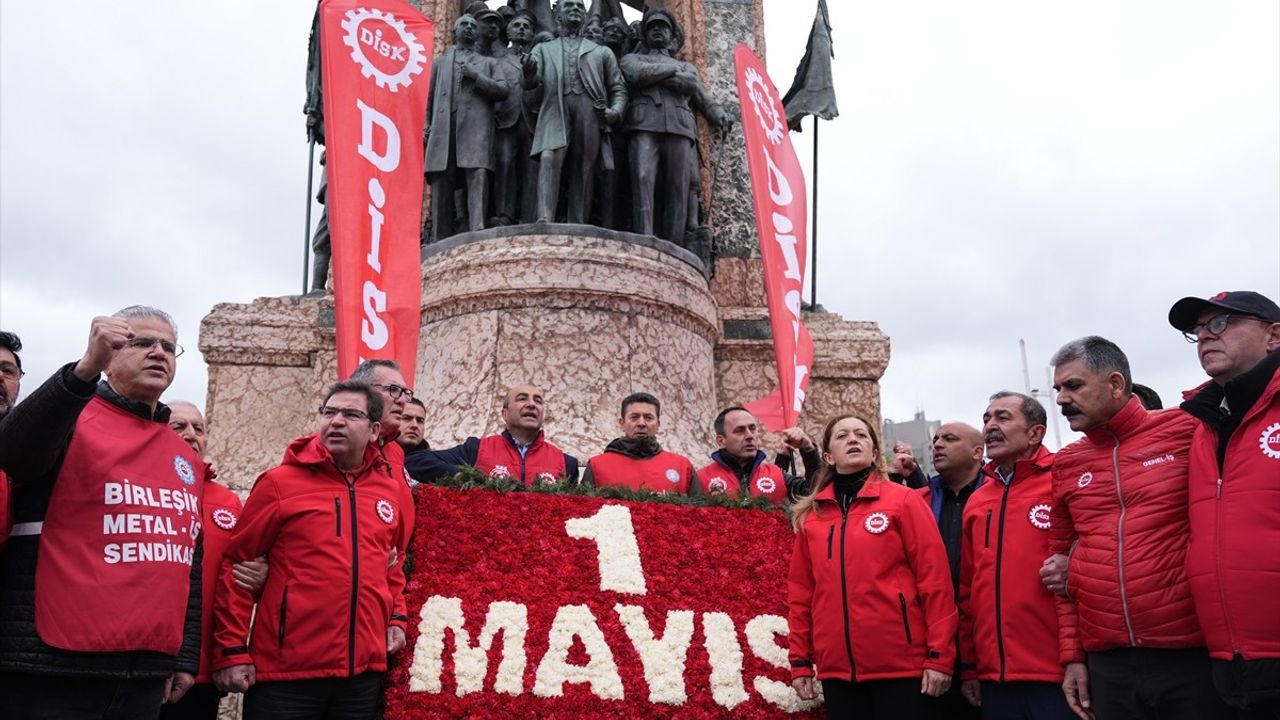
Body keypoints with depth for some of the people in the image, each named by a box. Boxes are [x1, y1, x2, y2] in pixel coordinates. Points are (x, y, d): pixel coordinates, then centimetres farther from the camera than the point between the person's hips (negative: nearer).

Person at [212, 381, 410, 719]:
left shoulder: (392, 489, 9)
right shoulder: (280, 482, -3)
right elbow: (235, 565, -4)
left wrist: (396, 618, 11)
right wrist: (231, 651, -8)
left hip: (364, 672, 4)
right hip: (286, 670, -4)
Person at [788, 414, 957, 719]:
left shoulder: (903, 500, 0)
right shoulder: (810, 514, 9)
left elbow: (934, 577, -5)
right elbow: (800, 589, 10)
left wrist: (940, 656, -10)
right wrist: (800, 660, 7)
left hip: (901, 664, -3)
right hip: (836, 668, 3)